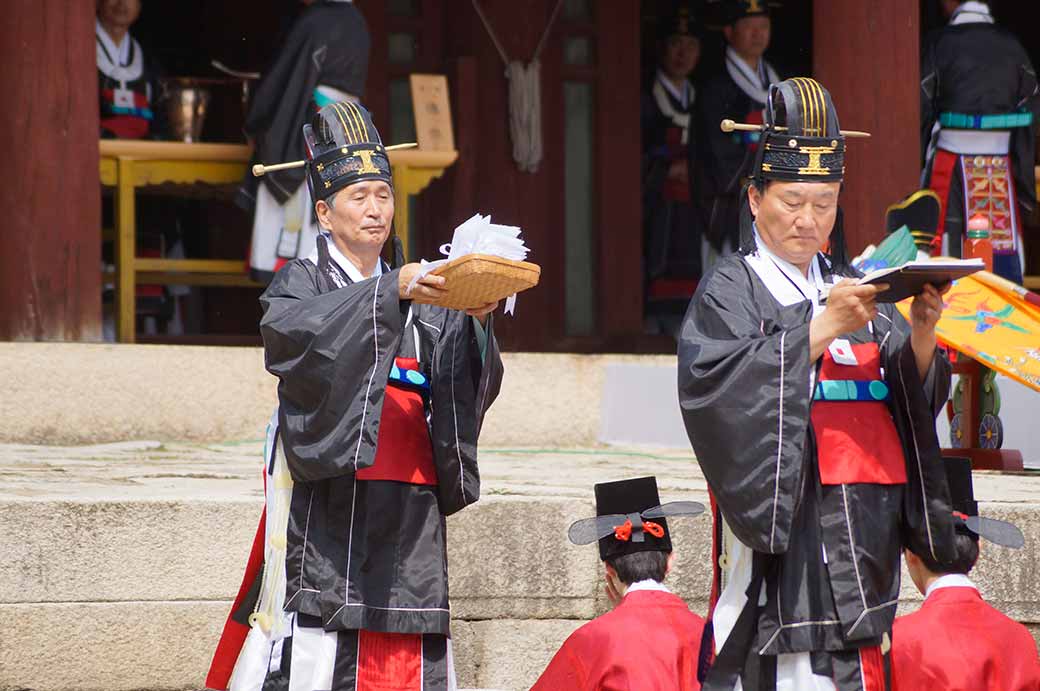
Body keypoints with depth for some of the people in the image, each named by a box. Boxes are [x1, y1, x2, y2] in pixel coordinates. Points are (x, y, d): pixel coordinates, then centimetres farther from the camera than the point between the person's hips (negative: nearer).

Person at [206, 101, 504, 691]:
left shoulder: (424, 299, 19)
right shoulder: (302, 282, 8)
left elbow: (474, 386, 4)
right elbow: (295, 331, -16)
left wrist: (475, 320, -16)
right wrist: (391, 292, -25)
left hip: (408, 510, 4)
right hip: (326, 503, -4)